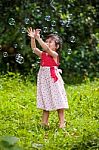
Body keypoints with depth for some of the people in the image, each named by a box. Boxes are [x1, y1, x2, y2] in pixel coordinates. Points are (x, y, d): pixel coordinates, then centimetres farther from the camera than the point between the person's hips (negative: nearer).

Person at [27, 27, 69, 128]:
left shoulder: (54, 54, -9)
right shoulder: (42, 54, 8)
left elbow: (46, 49, -26)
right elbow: (34, 48, -5)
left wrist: (38, 38, -31)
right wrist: (32, 38, -19)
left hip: (53, 79, -6)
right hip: (44, 80, 6)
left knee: (58, 101, -2)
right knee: (45, 101, 11)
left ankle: (62, 122, 2)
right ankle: (44, 122, 16)